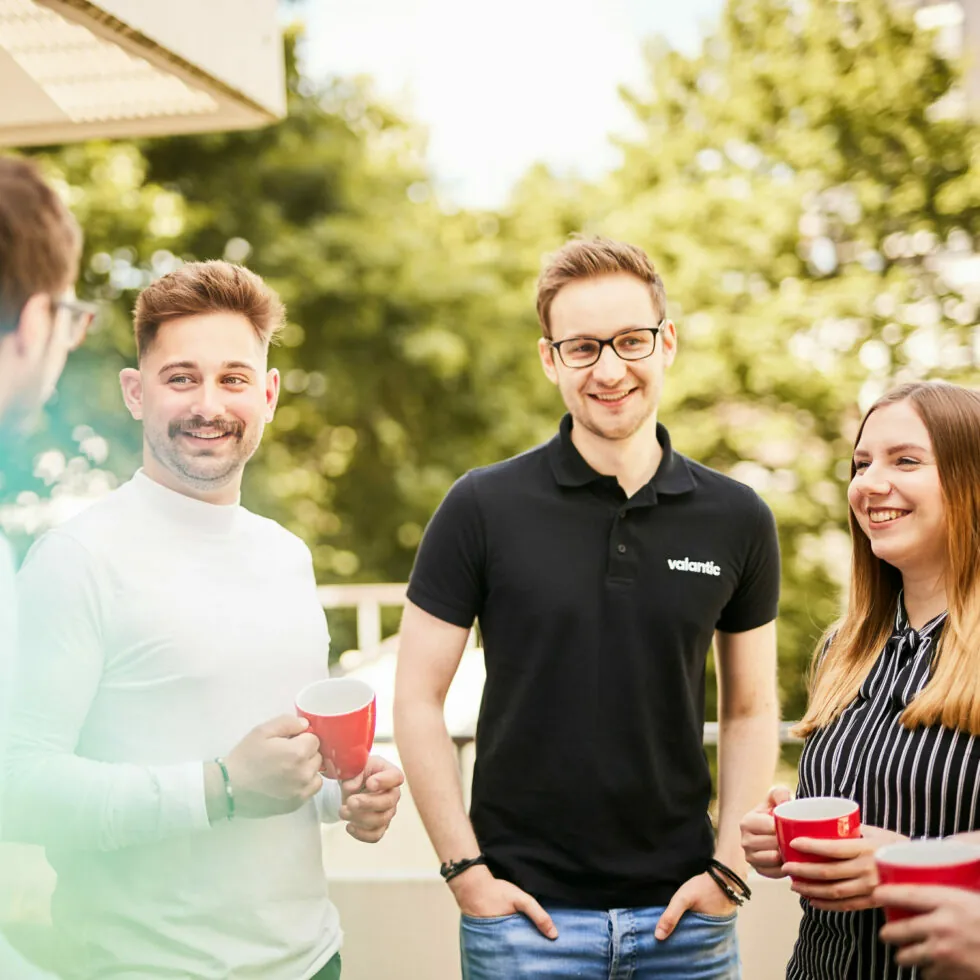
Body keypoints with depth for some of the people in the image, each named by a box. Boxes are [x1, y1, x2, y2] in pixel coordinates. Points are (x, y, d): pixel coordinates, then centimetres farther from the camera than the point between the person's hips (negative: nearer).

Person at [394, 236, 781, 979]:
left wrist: (729, 865, -1)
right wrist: (466, 870, -8)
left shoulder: (737, 520, 0)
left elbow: (751, 709, 7)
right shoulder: (483, 508, -7)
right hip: (527, 911, -2)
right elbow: (418, 699, -4)